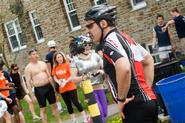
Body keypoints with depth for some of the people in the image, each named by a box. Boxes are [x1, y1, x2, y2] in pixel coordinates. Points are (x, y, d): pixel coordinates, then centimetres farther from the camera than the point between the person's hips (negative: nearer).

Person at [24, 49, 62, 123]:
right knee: (43, 109, 2)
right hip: (39, 89, -5)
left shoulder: (43, 63, 8)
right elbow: (28, 83, -8)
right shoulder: (28, 68, -7)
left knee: (54, 105, 12)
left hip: (48, 86, 5)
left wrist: (53, 86, 12)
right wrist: (32, 96, -12)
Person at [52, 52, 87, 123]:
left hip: (71, 87, -4)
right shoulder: (55, 68, 3)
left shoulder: (67, 65, -8)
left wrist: (65, 82, -19)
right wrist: (59, 82, -11)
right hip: (62, 89, 5)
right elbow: (54, 77, 8)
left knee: (76, 102, -5)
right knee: (68, 105, 11)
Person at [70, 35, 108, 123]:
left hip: (100, 87, 4)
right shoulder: (75, 60, -6)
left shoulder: (95, 55, 1)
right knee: (99, 114, -11)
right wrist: (83, 77, -27)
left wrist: (102, 71, -15)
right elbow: (73, 79, -9)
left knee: (104, 114, 11)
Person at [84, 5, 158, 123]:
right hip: (147, 101, 10)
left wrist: (121, 100, -21)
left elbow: (124, 68, -34)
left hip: (136, 106, -10)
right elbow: (148, 60, 26)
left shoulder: (110, 42, -15)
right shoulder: (123, 37, 14)